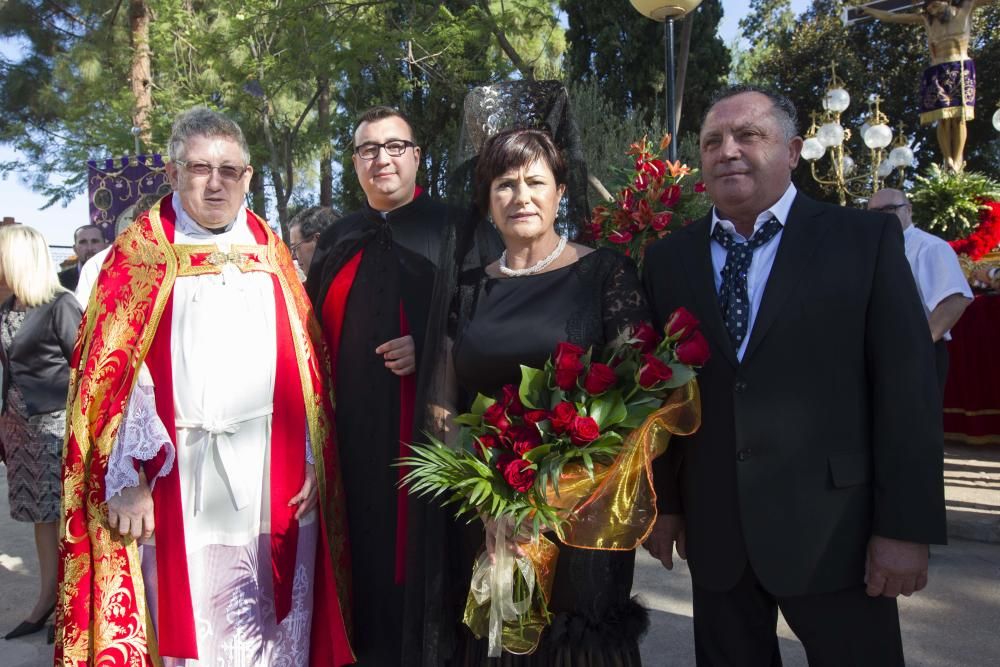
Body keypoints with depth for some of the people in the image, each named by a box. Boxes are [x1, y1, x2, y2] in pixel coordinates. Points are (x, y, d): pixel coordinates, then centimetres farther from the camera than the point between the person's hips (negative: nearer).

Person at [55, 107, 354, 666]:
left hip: (275, 472, 3)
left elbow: (309, 361, 8)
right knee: (186, 618, 6)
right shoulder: (142, 253, 2)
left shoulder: (271, 252, 10)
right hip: (179, 471, -2)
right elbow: (108, 371, -4)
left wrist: (314, 460, 1)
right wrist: (126, 479, -11)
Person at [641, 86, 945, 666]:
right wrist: (662, 502, 6)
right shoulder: (668, 259, 5)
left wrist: (907, 527, -8)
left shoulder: (866, 239, -3)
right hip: (712, 529, 3)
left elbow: (908, 386, -6)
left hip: (834, 529, -2)